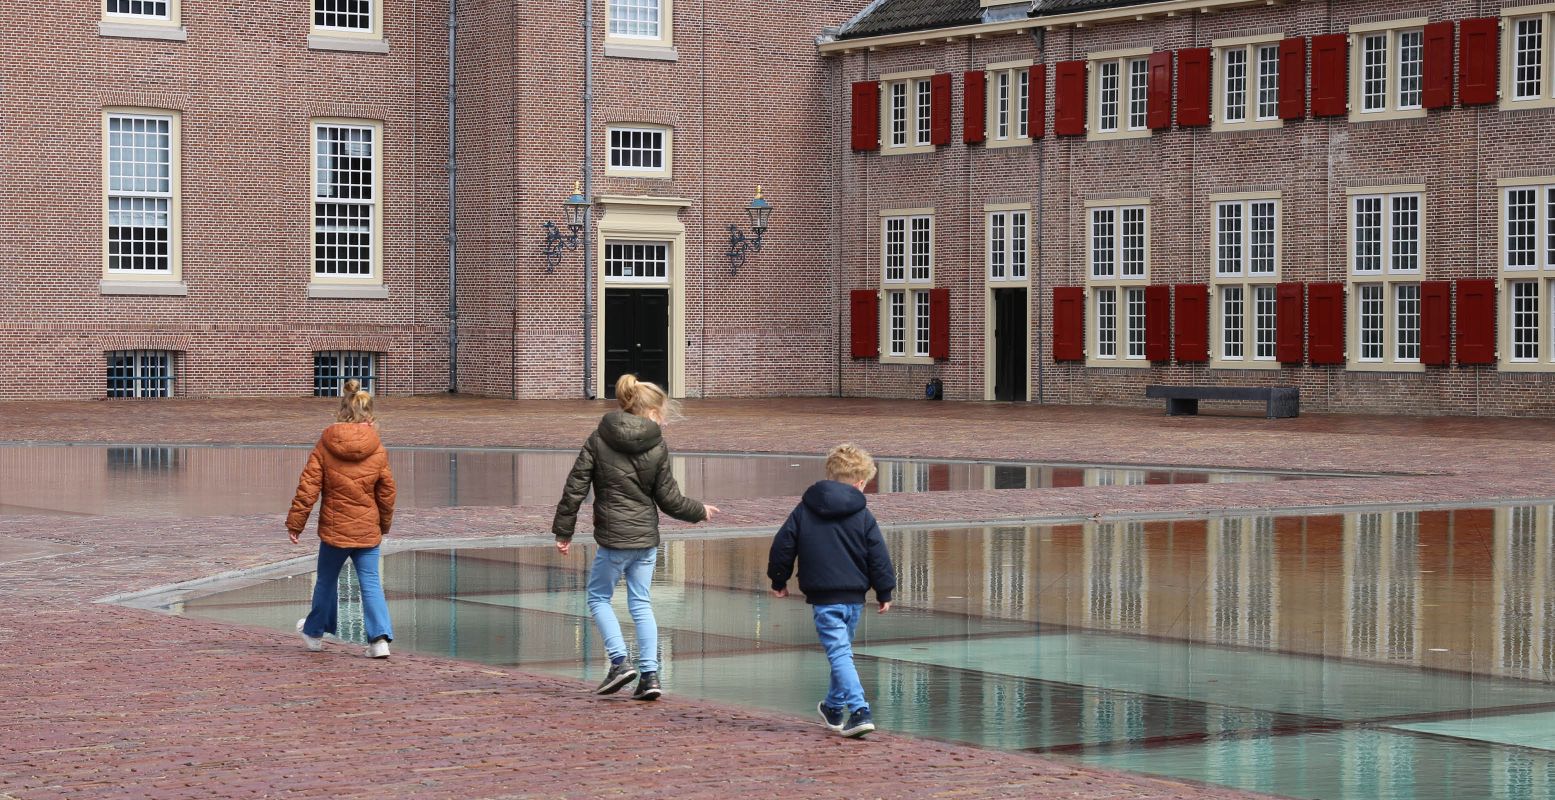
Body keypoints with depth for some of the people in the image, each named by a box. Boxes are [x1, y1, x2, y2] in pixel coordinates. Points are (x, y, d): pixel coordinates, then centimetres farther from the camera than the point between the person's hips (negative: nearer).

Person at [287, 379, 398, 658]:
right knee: (370, 581, 3)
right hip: (368, 529, 0)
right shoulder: (377, 450, -4)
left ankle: (314, 631, 35)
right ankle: (380, 637, -10)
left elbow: (308, 487, -6)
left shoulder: (324, 446, -6)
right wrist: (385, 524, 20)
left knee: (326, 580, 18)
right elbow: (387, 492, 4)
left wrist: (295, 522, 2)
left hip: (334, 528, 0)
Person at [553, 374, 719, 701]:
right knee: (641, 603, 11)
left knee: (598, 597, 14)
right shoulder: (658, 448, -3)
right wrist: (700, 511, 19)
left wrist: (563, 530, 4)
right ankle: (650, 674, 5)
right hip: (647, 539, 2)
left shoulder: (598, 440, -4)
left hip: (612, 539, -2)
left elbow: (575, 487, -4)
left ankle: (620, 662, -2)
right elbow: (669, 499, 1)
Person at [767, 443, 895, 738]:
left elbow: (782, 546, 4)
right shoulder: (863, 516, -1)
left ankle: (860, 711, -22)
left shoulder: (804, 510, 1)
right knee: (842, 650, 20)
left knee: (839, 652, -7)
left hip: (822, 597, -2)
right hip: (854, 597, 2)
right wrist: (884, 593, 11)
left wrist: (779, 581, 18)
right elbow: (879, 558, 0)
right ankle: (834, 707, 34)